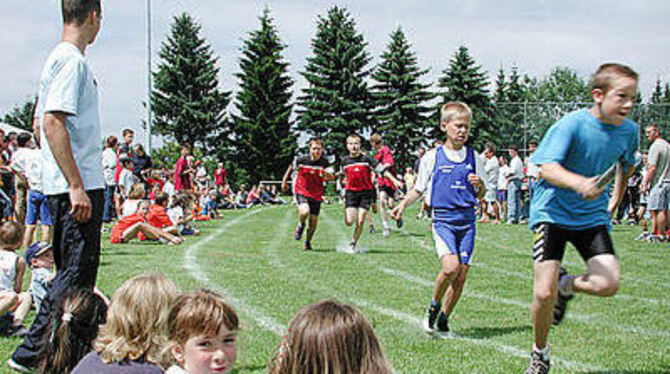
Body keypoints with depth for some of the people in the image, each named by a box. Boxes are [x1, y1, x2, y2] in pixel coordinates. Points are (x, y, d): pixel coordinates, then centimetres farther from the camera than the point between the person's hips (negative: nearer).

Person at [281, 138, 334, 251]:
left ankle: (307, 241, 33)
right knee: (305, 211, -30)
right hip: (301, 191, -2)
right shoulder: (301, 160, -10)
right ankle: (301, 225, 6)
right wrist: (284, 182, 18)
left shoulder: (324, 163, -11)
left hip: (316, 195, 2)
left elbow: (332, 176, -25)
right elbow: (291, 168, 10)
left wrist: (326, 174, -47)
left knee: (313, 221, 5)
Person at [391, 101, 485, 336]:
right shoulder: (432, 157, 2)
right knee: (451, 267, -23)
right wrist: (404, 204, -6)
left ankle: (444, 318, 19)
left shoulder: (474, 158, 8)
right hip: (443, 219, -3)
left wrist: (480, 184, -8)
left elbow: (481, 196, 14)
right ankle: (434, 305, 4)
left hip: (467, 220, 3)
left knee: (461, 275, 0)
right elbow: (419, 189, 11)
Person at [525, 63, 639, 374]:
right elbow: (547, 168, -28)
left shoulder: (629, 130, -1)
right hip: (552, 211, -4)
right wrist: (579, 183, -45)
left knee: (608, 284, -16)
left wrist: (615, 200, 22)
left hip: (592, 216, 4)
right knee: (544, 293, -11)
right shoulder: (572, 124, -18)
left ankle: (567, 285, 19)